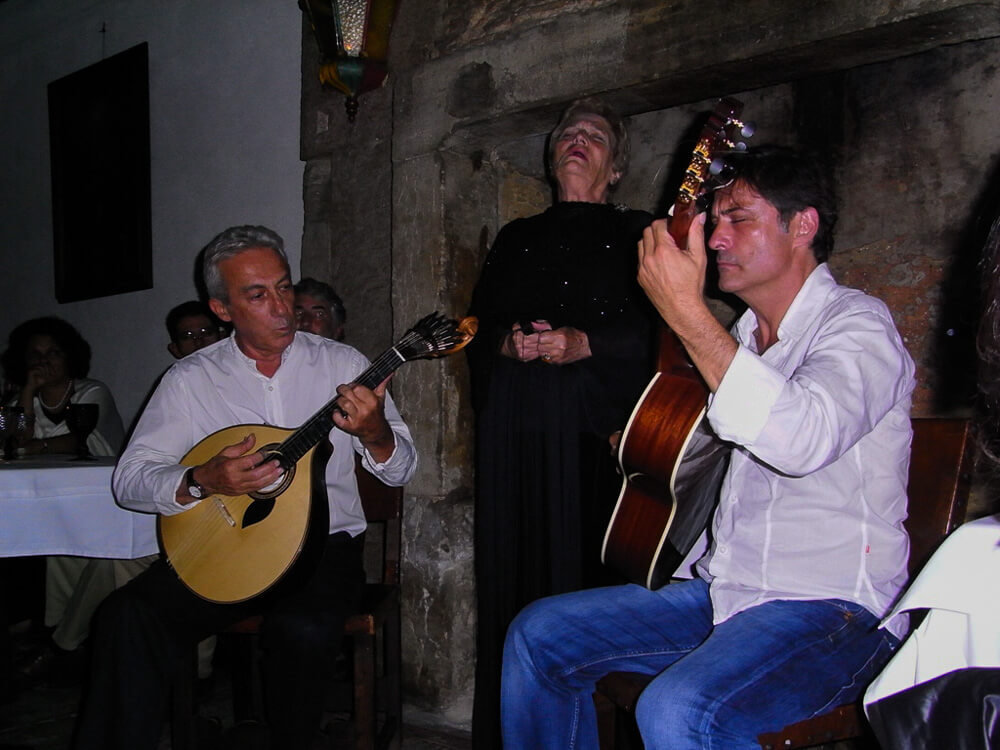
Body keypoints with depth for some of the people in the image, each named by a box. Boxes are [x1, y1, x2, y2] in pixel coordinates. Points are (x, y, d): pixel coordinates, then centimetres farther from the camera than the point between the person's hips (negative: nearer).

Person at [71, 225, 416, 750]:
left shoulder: (341, 364, 3)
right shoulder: (191, 378, 4)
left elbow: (400, 471, 3)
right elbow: (129, 479, 1)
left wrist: (374, 432, -20)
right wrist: (202, 480, -18)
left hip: (322, 545, -1)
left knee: (303, 630, -31)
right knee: (127, 618, -25)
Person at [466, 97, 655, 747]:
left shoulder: (635, 233, 12)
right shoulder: (515, 239, 24)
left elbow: (656, 331, -1)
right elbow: (477, 324, 18)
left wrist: (583, 344, -14)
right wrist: (507, 343, -3)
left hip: (595, 421, -3)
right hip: (515, 424, 4)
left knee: (584, 568, -7)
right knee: (513, 573, 2)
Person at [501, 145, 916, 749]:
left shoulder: (858, 325, -10)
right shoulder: (744, 334, 14)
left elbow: (804, 440, -33)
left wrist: (687, 314, -30)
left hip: (831, 606, -8)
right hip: (721, 588, 8)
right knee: (537, 636, 2)